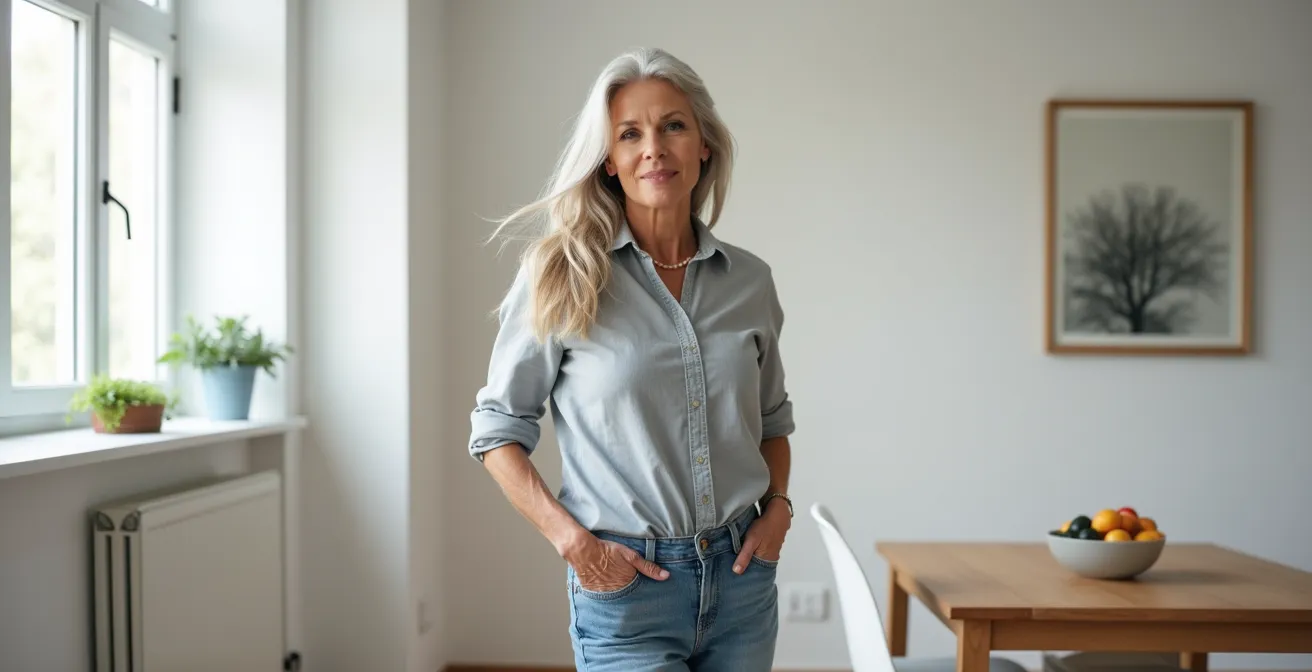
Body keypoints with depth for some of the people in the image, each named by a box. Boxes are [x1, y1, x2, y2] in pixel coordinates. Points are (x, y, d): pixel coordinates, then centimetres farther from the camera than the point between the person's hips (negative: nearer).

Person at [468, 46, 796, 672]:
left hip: (742, 576, 4)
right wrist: (571, 540, -12)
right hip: (626, 580, -4)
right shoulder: (562, 275, -8)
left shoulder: (750, 280, 3)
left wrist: (778, 505, 1)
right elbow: (497, 430, -3)